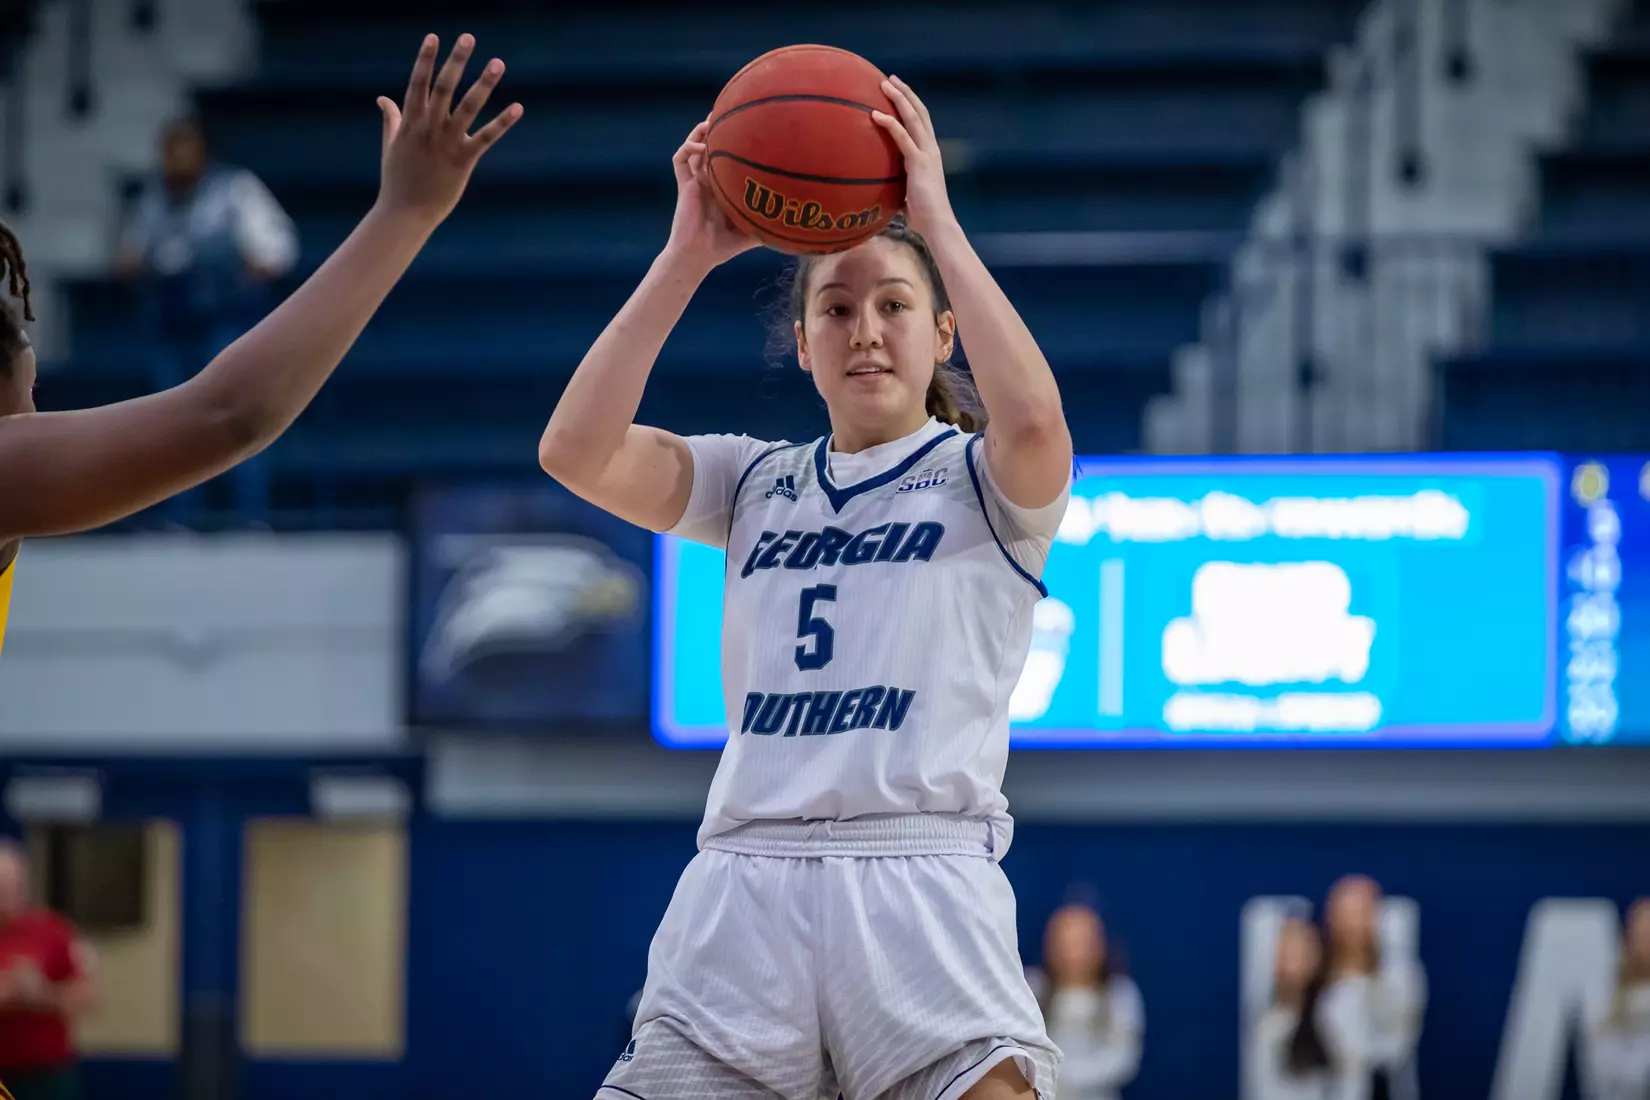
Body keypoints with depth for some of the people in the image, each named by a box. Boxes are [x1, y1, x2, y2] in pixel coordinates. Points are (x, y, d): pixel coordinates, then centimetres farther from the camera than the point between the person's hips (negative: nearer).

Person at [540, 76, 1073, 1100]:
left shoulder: (980, 479, 10)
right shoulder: (758, 483, 20)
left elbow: (1033, 421, -14)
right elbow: (578, 451, 5)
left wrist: (936, 220, -8)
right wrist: (689, 255, 0)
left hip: (922, 877, -3)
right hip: (745, 881, 3)